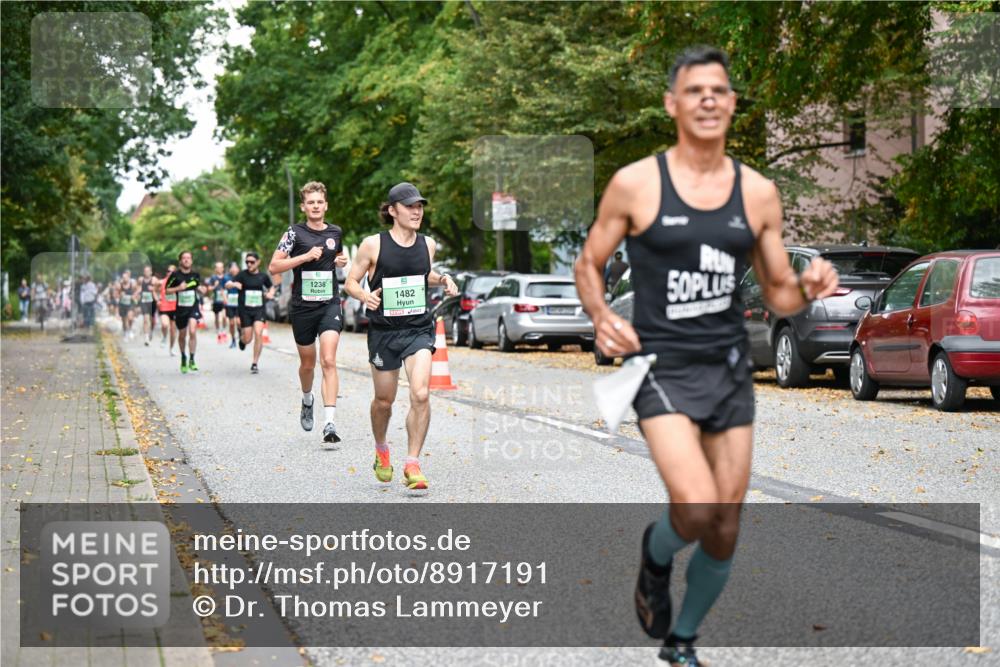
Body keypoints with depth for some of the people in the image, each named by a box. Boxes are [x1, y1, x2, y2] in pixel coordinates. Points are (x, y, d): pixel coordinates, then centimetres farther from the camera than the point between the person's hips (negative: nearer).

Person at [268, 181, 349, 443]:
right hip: (302, 307, -1)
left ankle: (329, 423, -21)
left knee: (329, 361, -15)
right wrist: (305, 256, -16)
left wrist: (342, 261, 5)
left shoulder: (335, 232, 8)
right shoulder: (295, 233, -3)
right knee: (307, 363, 13)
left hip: (330, 305, 1)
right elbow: (273, 267, -7)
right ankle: (307, 401, 45)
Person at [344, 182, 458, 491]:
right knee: (384, 400, 11)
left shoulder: (428, 244, 4)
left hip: (419, 329, 2)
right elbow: (351, 282, -1)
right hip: (383, 331, -2)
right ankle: (381, 451, 41)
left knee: (421, 394, -18)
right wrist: (365, 296, -22)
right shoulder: (373, 245, -8)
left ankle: (412, 465, -10)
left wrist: (443, 279, 4)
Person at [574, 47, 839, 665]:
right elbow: (589, 265, 5)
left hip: (731, 369, 4)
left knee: (726, 534, 7)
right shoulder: (635, 184, -5)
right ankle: (655, 558, 14)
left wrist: (808, 288, -12)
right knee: (697, 510, -22)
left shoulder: (758, 193, 4)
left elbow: (778, 294, 11)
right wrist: (603, 318, -15)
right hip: (663, 367, -4)